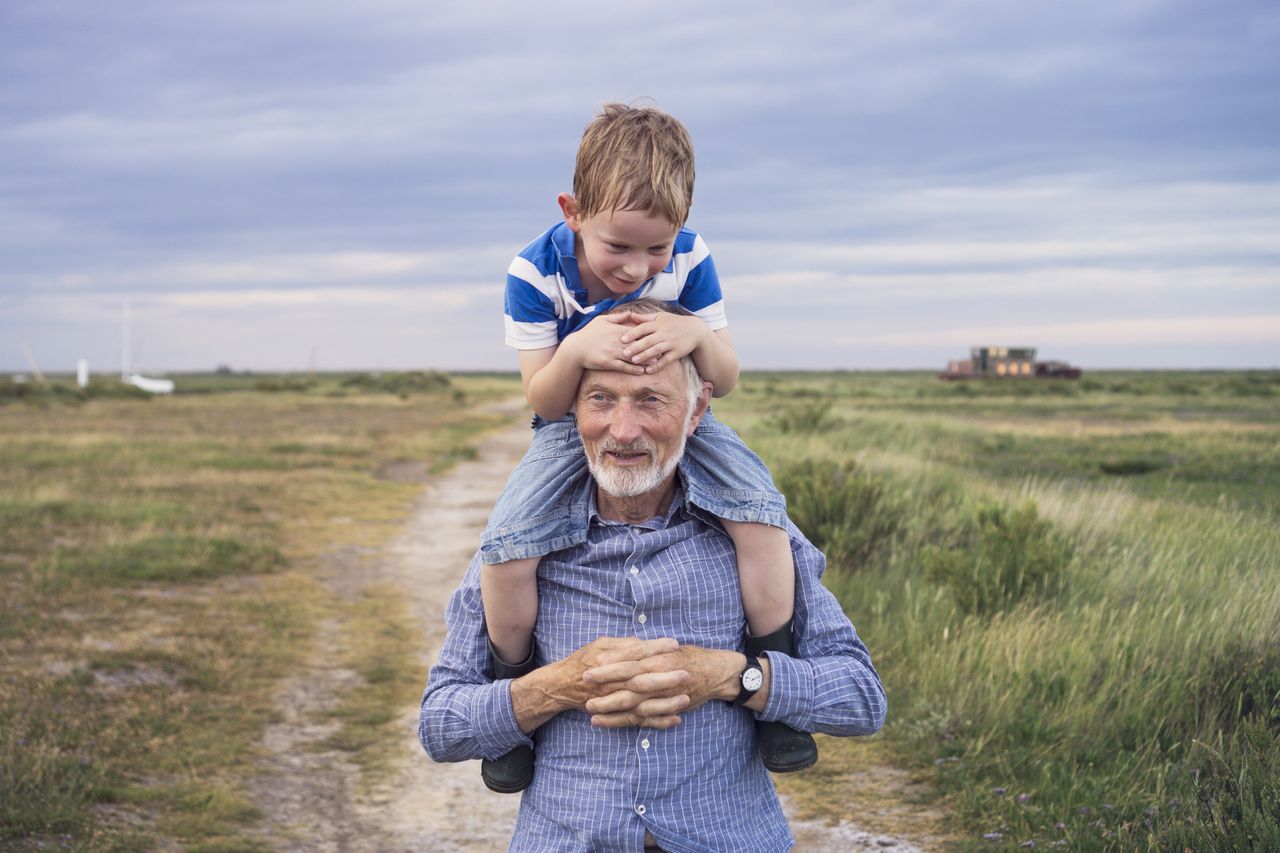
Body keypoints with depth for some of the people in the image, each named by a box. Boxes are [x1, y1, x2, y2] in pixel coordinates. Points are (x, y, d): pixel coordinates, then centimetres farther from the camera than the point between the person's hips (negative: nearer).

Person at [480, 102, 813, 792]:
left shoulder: (689, 259, -15)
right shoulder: (536, 273, -20)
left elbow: (725, 382, -10)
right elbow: (544, 403, -17)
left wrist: (697, 335, -34)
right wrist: (576, 351, -40)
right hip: (572, 429, -1)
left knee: (759, 508, -25)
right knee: (505, 544, -26)